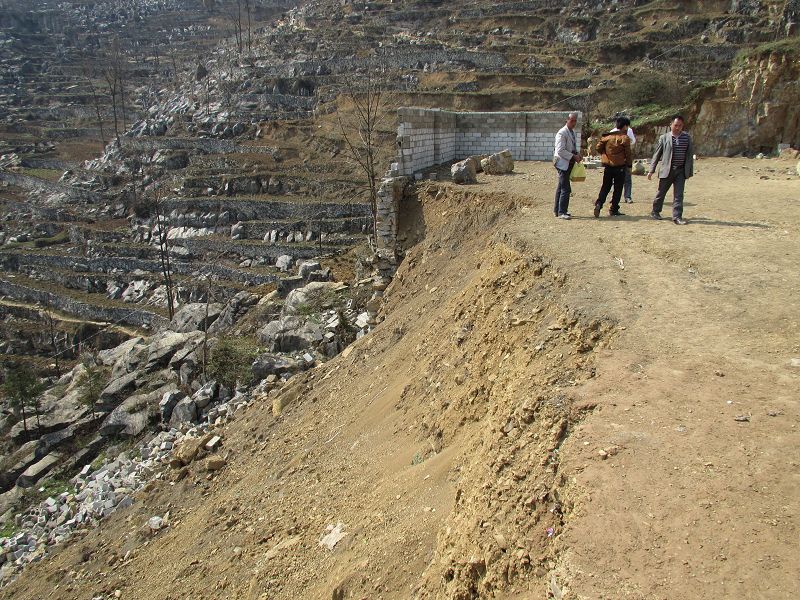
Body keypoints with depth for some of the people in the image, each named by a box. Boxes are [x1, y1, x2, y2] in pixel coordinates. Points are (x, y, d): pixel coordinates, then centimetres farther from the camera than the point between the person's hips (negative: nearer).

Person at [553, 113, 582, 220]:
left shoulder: (572, 132, 15)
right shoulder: (562, 133, -15)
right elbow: (560, 151, -22)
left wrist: (577, 154, 6)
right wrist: (574, 156, -20)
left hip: (569, 163, 10)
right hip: (562, 163, -10)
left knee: (561, 187, 14)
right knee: (566, 189, -11)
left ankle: (557, 210, 22)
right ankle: (561, 212, -6)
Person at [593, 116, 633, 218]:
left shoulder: (607, 136, 3)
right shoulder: (625, 138, -10)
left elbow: (599, 147, 4)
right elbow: (628, 153, -8)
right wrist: (629, 164, 6)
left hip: (608, 165, 4)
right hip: (620, 167, -4)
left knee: (605, 187, 11)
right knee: (618, 188, 6)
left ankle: (599, 203, -12)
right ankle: (613, 210, 8)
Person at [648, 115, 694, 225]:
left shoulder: (687, 138, 5)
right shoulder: (664, 138, -1)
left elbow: (690, 155, 8)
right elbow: (656, 155, 2)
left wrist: (690, 171, 6)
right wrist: (651, 170, -2)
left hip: (681, 171, 2)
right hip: (666, 170, -1)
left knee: (679, 195, -3)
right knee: (661, 192, 10)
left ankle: (677, 217, -2)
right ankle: (655, 211, 29)